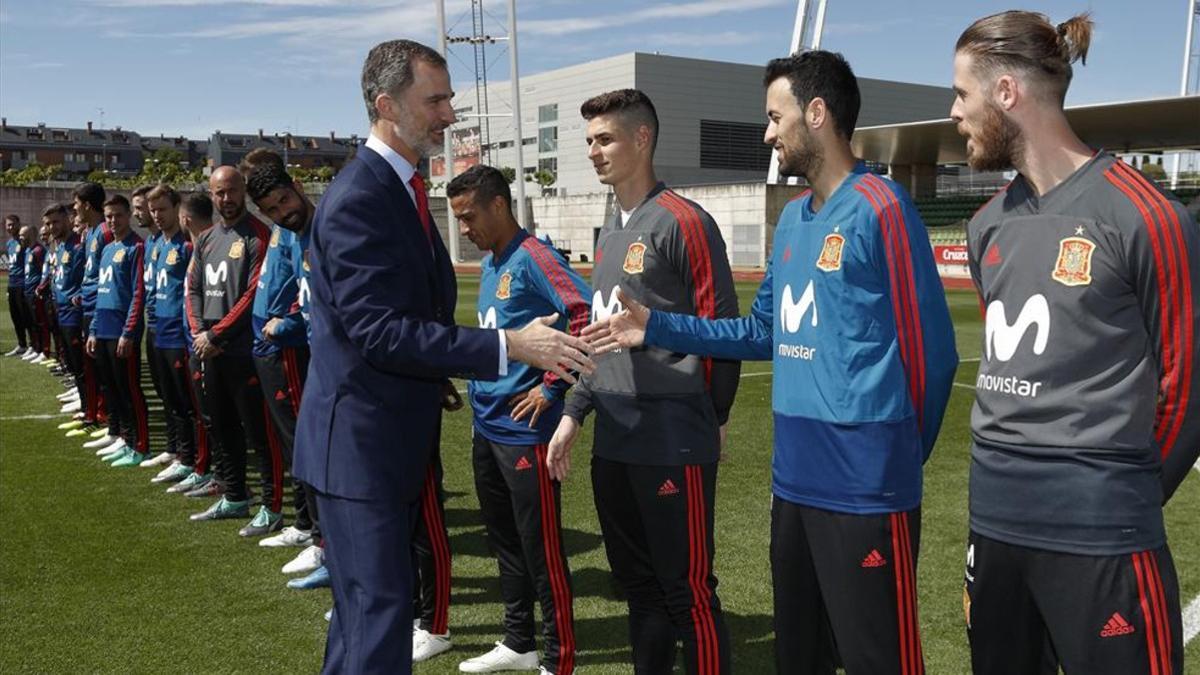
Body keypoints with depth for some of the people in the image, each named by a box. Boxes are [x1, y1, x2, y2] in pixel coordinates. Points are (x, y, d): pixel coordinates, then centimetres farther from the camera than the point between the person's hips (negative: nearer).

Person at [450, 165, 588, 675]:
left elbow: (585, 312, -26)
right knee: (503, 541, 18)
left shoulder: (532, 257, -13)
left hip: (523, 431, -9)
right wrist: (479, 388, 12)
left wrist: (551, 387, -21)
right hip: (486, 427, 9)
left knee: (541, 549, -1)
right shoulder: (489, 263, 14)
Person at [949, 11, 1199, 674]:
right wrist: (1009, 462, 16)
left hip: (1097, 530, -7)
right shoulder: (989, 224, 9)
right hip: (992, 517, 7)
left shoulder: (1143, 215, -11)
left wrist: (1126, 490, 4)